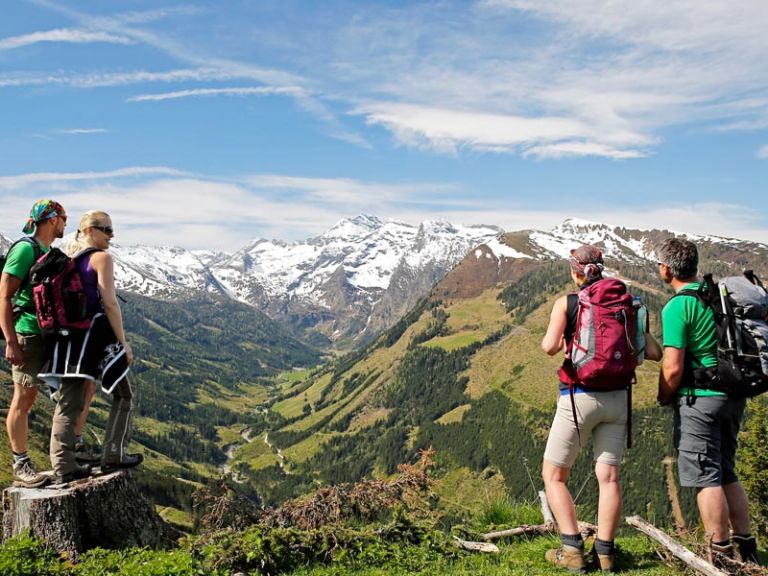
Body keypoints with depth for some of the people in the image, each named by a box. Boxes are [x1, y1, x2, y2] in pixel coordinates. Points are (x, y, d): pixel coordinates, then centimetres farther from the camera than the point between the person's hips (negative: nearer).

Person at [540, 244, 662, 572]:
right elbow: (654, 353, 3)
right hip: (617, 397, 4)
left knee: (553, 475, 9)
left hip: (579, 397, -4)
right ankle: (605, 552, 11)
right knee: (608, 476, 10)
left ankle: (572, 549, 4)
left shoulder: (566, 303, -5)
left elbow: (550, 347, -16)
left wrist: (554, 339, 6)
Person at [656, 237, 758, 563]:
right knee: (727, 474, 18)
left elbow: (673, 368, -19)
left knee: (705, 477, 1)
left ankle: (721, 553, 8)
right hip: (733, 397, 8)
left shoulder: (677, 307, -15)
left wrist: (663, 398, -2)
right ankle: (746, 546, 24)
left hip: (699, 399, -8)